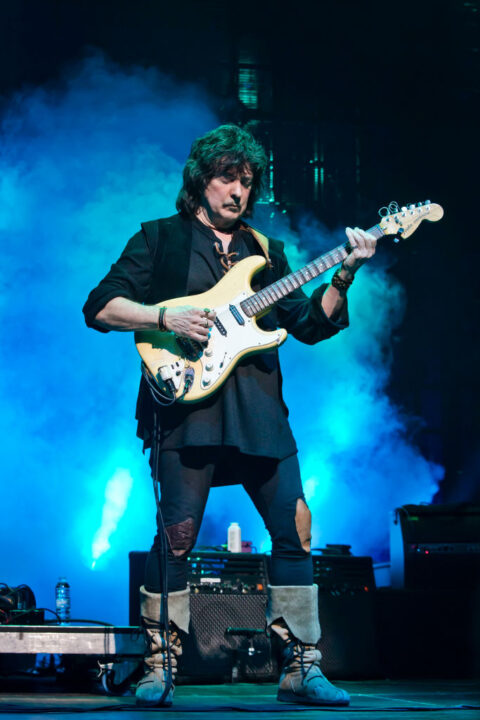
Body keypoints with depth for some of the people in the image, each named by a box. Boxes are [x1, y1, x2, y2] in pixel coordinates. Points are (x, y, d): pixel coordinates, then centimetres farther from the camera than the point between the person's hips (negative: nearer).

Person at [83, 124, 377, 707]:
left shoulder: (266, 252, 21)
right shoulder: (159, 239, 9)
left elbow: (311, 324, 14)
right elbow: (100, 308, 2)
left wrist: (344, 276, -1)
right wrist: (166, 317, -12)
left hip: (260, 412, 5)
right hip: (187, 404, -4)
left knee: (294, 528, -2)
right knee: (178, 533, -11)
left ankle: (300, 668, 4)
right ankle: (158, 669, -1)